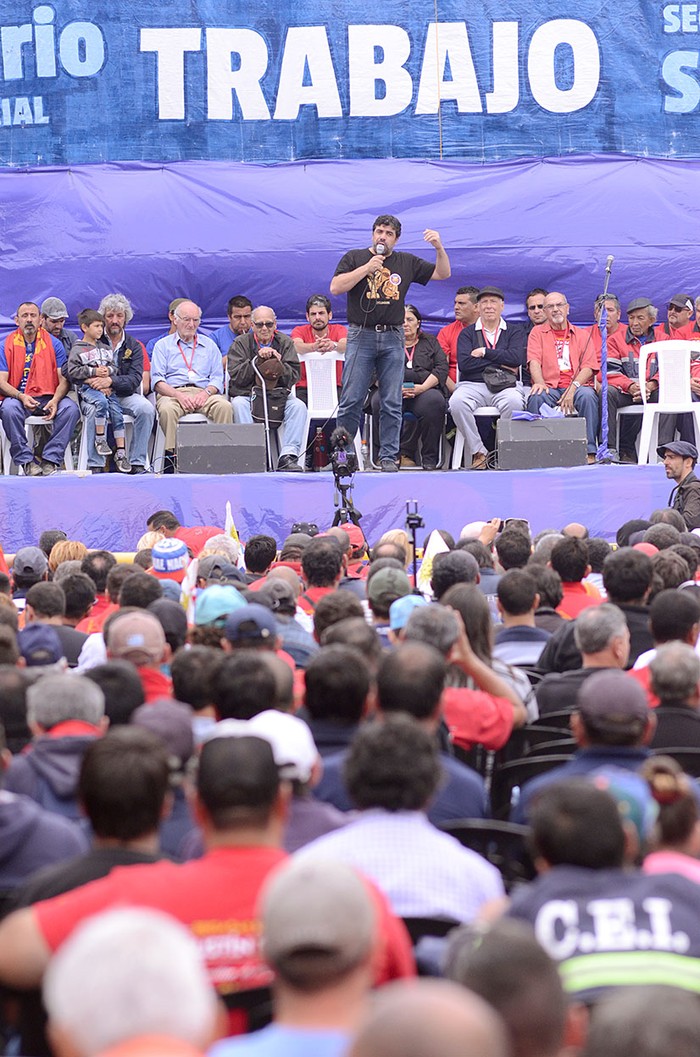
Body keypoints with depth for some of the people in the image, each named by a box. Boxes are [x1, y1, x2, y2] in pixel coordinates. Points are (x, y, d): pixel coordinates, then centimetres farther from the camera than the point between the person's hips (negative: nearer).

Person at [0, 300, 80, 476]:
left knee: (71, 408, -28)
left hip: (48, 397, 1)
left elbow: (64, 379, 3)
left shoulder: (54, 344, 7)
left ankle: (50, 460, -26)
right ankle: (26, 461, -28)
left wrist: (55, 400, -19)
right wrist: (21, 397, -22)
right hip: (17, 396, -1)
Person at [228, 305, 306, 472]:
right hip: (247, 394, -2)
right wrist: (257, 359, -17)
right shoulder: (241, 343, 5)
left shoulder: (285, 342, 10)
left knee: (298, 406, -27)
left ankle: (288, 456, -34)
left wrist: (278, 363, -16)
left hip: (278, 394, 2)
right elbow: (236, 377, -7)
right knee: (238, 404, -34)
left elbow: (294, 376, 2)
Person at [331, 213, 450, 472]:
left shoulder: (407, 262, 14)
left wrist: (439, 248, -1)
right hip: (361, 336, -2)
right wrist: (367, 268, -11)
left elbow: (443, 274, 17)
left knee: (392, 403, 1)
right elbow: (336, 288, -6)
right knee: (351, 400, -5)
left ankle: (388, 457, 5)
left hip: (392, 338, 2)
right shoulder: (355, 258, 7)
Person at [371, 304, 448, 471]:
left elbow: (442, 368, 7)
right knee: (380, 401, -35)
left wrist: (422, 388, -11)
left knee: (434, 401, -36)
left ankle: (430, 460, -28)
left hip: (425, 389, 0)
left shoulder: (430, 342, 23)